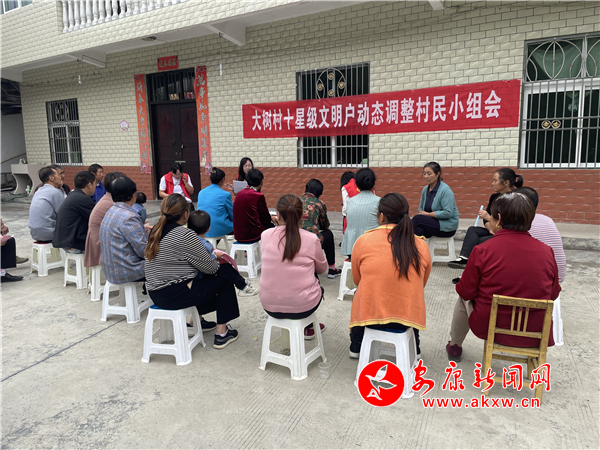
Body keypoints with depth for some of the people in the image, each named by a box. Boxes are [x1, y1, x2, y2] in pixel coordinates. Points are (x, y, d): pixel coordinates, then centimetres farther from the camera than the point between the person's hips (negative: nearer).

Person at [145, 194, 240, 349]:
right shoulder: (185, 235, -20)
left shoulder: (156, 231, 6)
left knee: (204, 280, 30)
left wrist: (213, 258, 14)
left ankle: (198, 320, 41)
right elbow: (209, 267, -13)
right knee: (224, 281, 7)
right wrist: (217, 262, 10)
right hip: (176, 295, -9)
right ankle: (221, 334, 10)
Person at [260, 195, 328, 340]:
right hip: (302, 307, -3)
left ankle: (306, 326, 41)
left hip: (269, 306, 3)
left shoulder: (266, 235, -7)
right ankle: (306, 327, 38)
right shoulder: (311, 239, -13)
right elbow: (322, 269, 5)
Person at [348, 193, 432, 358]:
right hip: (408, 318, 2)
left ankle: (356, 347, 43)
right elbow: (422, 284, 10)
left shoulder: (363, 241, -10)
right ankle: (414, 349, 46)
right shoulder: (421, 246, -5)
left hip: (370, 315, -1)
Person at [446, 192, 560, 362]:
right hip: (535, 336, 3)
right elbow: (553, 294, 3)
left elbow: (466, 292, -10)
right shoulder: (547, 251, -8)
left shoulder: (482, 250, -18)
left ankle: (454, 346, 42)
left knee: (463, 300, 24)